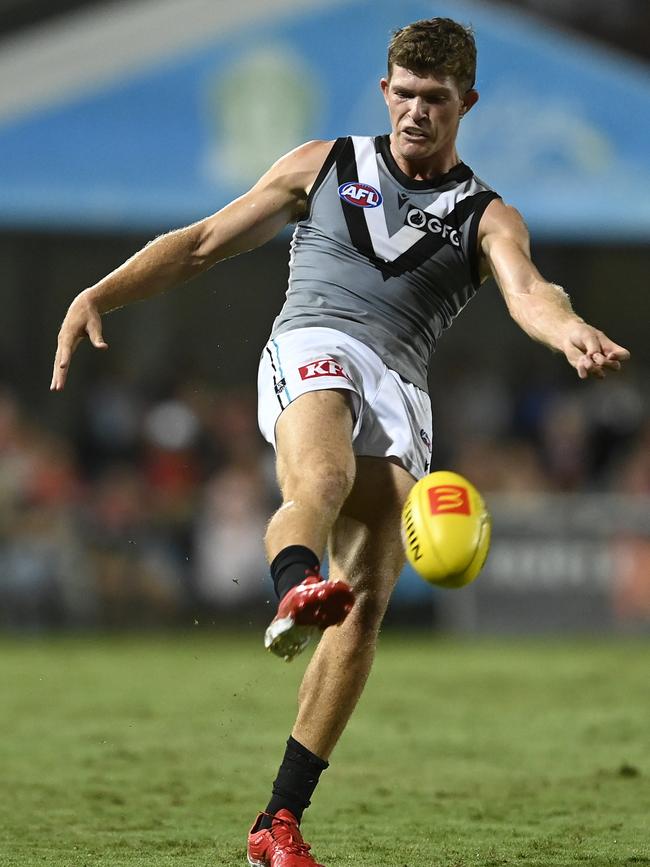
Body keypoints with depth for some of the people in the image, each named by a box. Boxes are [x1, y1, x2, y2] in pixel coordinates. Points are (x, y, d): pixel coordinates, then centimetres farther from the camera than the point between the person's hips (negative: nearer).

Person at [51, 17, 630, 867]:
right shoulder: (325, 165, 19)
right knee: (322, 478, -37)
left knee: (367, 604, -13)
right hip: (313, 349, -1)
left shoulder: (486, 216, 16)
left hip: (401, 393, 1)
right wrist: (99, 295, 6)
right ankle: (294, 590, -71)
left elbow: (526, 290, -7)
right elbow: (201, 244, 21)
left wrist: (573, 334, -31)